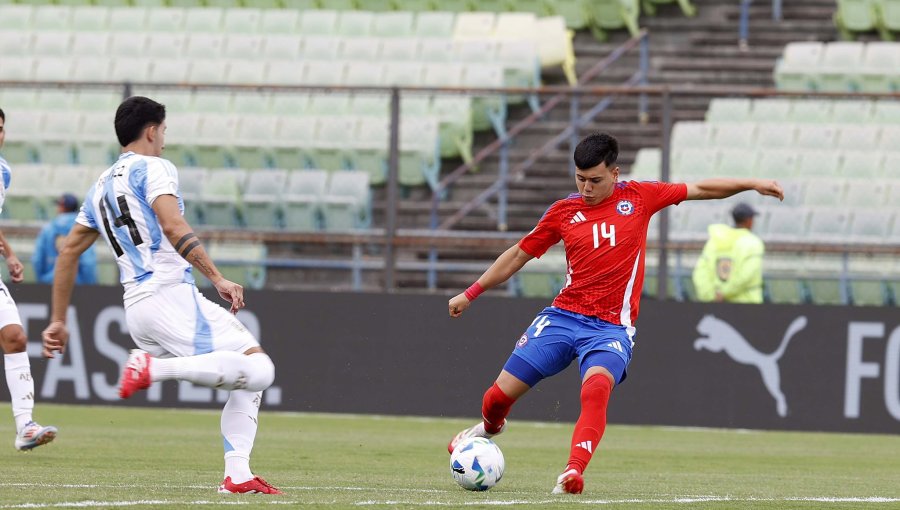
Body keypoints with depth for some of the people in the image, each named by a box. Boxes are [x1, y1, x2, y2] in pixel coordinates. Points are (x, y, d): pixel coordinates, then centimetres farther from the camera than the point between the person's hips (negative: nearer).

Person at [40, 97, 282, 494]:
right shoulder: (153, 168, 0)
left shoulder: (100, 187, 24)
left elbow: (69, 251, 25)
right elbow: (172, 226, -17)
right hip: (170, 295, -9)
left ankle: (237, 475, 0)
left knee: (248, 382, 13)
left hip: (136, 311, 9)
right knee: (258, 369, -20)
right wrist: (217, 278, -22)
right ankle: (155, 367, -24)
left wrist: (58, 321, 29)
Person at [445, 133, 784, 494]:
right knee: (501, 394, 1)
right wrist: (471, 293, 19)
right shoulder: (564, 211, 6)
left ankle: (573, 472, -42)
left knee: (596, 388, -33)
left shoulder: (638, 197, 4)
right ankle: (490, 426, 37)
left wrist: (751, 184, 4)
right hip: (563, 316, 2)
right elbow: (518, 254, 16)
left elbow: (700, 190, 12)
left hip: (611, 327, -2)